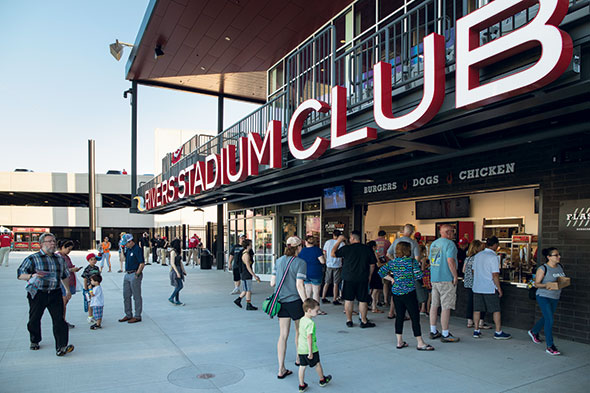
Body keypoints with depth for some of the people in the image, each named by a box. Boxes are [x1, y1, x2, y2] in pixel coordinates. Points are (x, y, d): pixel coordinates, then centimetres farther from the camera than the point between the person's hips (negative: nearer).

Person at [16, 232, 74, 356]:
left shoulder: (60, 259, 12)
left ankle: (61, 347, -14)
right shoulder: (33, 258, -3)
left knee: (59, 319, -11)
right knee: (34, 320, 13)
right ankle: (34, 341, 40)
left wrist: (67, 290, 28)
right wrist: (32, 276, -26)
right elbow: (20, 274, -7)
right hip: (37, 294, -2)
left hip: (55, 294, 2)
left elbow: (65, 276, 25)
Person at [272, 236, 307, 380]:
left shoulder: (279, 261, 4)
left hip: (281, 302, 4)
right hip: (295, 301, -4)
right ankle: (299, 358, 39)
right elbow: (299, 286, -18)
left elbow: (272, 283, 4)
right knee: (299, 330, 20)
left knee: (283, 335, 7)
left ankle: (281, 369, 8)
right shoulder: (300, 263, -13)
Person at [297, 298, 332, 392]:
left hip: (301, 349, 7)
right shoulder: (310, 323, -23)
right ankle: (322, 380, 36)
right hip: (310, 349, -7)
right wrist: (310, 352, -22)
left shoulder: (302, 320, 4)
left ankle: (301, 385, 20)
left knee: (302, 366, 13)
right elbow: (309, 337, -26)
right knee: (317, 364, 15)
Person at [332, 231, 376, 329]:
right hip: (363, 279, 1)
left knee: (348, 300, 9)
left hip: (348, 278, -1)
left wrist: (339, 241, 11)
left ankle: (349, 320, 15)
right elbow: (372, 265, 5)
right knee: (363, 300, 8)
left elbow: (333, 254, 5)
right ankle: (364, 321, 13)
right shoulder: (368, 249, 1)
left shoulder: (346, 248, -7)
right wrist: (368, 276, 17)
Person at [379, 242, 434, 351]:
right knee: (415, 317, 2)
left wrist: (391, 279, 9)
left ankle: (399, 342, 16)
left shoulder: (392, 262, 4)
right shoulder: (412, 261, -8)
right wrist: (418, 266, 7)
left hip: (396, 292, 5)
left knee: (399, 316, 12)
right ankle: (420, 343, 6)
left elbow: (381, 272, 2)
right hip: (409, 293, -5)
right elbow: (418, 276, -12)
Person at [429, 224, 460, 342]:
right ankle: (445, 334, 2)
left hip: (434, 278, 8)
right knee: (446, 307, -3)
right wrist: (455, 276, -13)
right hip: (446, 279, -8)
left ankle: (433, 331, 19)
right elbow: (450, 261, -20)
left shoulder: (433, 243, 15)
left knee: (434, 305, 12)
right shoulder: (449, 244, -11)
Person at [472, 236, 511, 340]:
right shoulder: (493, 257, -12)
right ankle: (498, 332, 13)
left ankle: (476, 331, 14)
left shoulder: (477, 255, 9)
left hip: (477, 287, 6)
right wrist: (499, 288, -7)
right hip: (490, 288, -6)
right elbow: (495, 275, -15)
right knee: (496, 310, 7)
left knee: (477, 309, 9)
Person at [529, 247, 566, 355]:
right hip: (544, 297, -7)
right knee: (549, 320, -12)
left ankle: (534, 332, 45)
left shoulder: (560, 267, 6)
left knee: (546, 318, 20)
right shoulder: (543, 268, -14)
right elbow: (536, 284, -11)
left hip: (555, 297, 7)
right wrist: (546, 285, -29)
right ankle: (550, 346, -5)